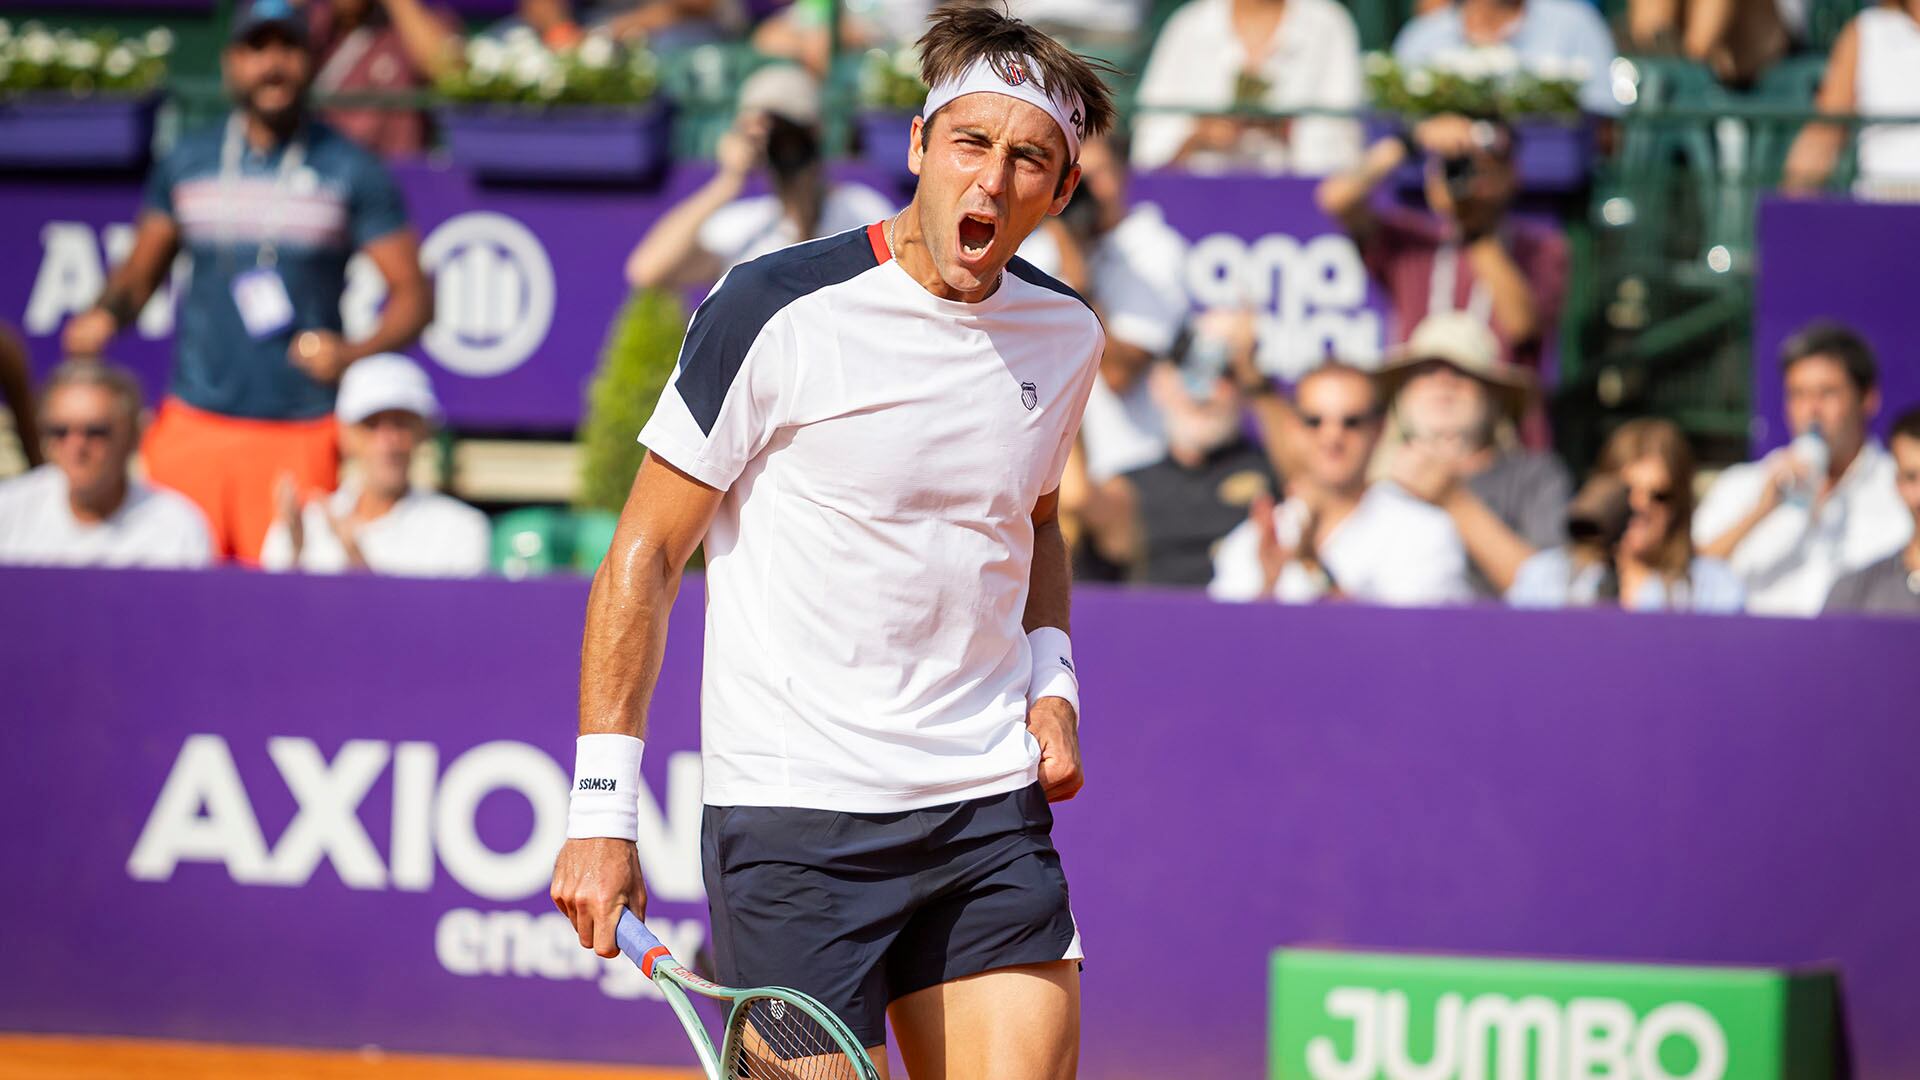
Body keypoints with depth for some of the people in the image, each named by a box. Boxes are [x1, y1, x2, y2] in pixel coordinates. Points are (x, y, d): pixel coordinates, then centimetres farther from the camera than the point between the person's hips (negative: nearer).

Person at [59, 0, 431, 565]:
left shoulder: (351, 169, 4)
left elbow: (413, 294, 4)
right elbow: (141, 271, 19)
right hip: (192, 427, 2)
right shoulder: (189, 160, 11)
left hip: (301, 431, -2)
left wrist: (353, 353, -15)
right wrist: (105, 316, -3)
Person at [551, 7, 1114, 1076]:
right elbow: (645, 555, -5)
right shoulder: (778, 311, -10)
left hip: (992, 809, 5)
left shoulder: (1067, 334, 7)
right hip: (796, 816, -5)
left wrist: (1050, 677, 9)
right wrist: (603, 808, -9)